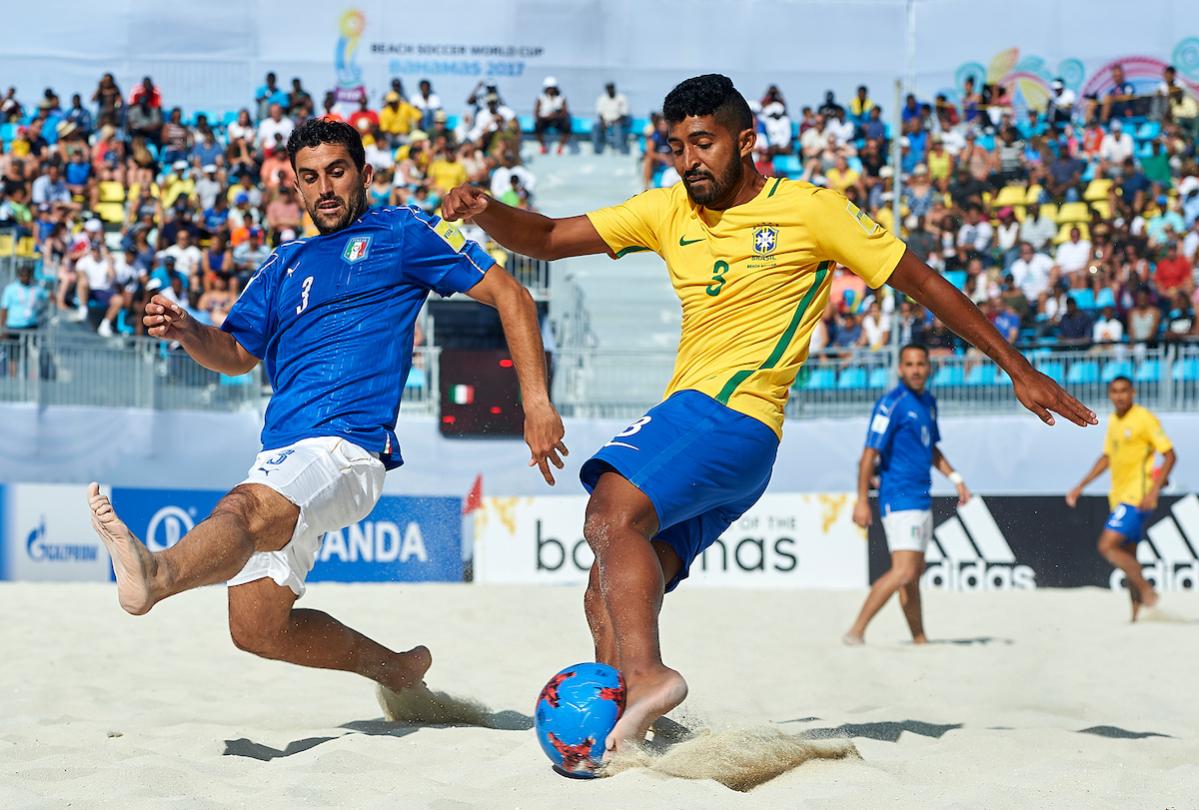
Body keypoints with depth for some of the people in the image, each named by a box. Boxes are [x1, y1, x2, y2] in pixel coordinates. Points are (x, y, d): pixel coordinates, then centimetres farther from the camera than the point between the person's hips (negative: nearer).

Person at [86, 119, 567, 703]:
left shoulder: (400, 233, 10)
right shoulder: (285, 264, 26)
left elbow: (509, 295, 7)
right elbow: (236, 354, 27)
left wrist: (537, 403, -3)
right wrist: (187, 332, 3)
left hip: (348, 443, -7)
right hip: (282, 454, 7)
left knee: (245, 509, -37)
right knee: (257, 628, -1)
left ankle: (156, 573, -67)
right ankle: (397, 670, 18)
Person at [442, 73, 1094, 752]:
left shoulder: (808, 211, -1)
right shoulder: (668, 212, 14)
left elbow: (921, 281, 4)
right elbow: (548, 240, 16)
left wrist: (1019, 370, 5)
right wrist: (484, 212, -6)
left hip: (737, 418, -8)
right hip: (686, 420, 8)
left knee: (612, 509, -30)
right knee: (610, 597, 1)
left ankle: (647, 674, -44)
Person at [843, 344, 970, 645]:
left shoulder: (928, 402, 13)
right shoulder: (891, 404, -13)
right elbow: (870, 453, -16)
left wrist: (955, 477, 15)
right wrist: (862, 501, -20)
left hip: (922, 497, 9)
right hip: (899, 497, -9)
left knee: (915, 572, 14)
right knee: (903, 572, -18)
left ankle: (920, 640, 20)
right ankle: (856, 632, -17)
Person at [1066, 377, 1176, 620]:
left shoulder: (1144, 418, -11)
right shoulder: (1113, 421, 13)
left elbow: (1170, 455, -13)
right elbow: (1106, 458, 24)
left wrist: (1154, 491, -21)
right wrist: (1080, 487, 20)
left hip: (1136, 497, -8)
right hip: (1120, 497, 8)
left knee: (1107, 546, -17)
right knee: (1127, 557, 9)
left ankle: (1147, 591, -7)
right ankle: (1136, 615, 15)